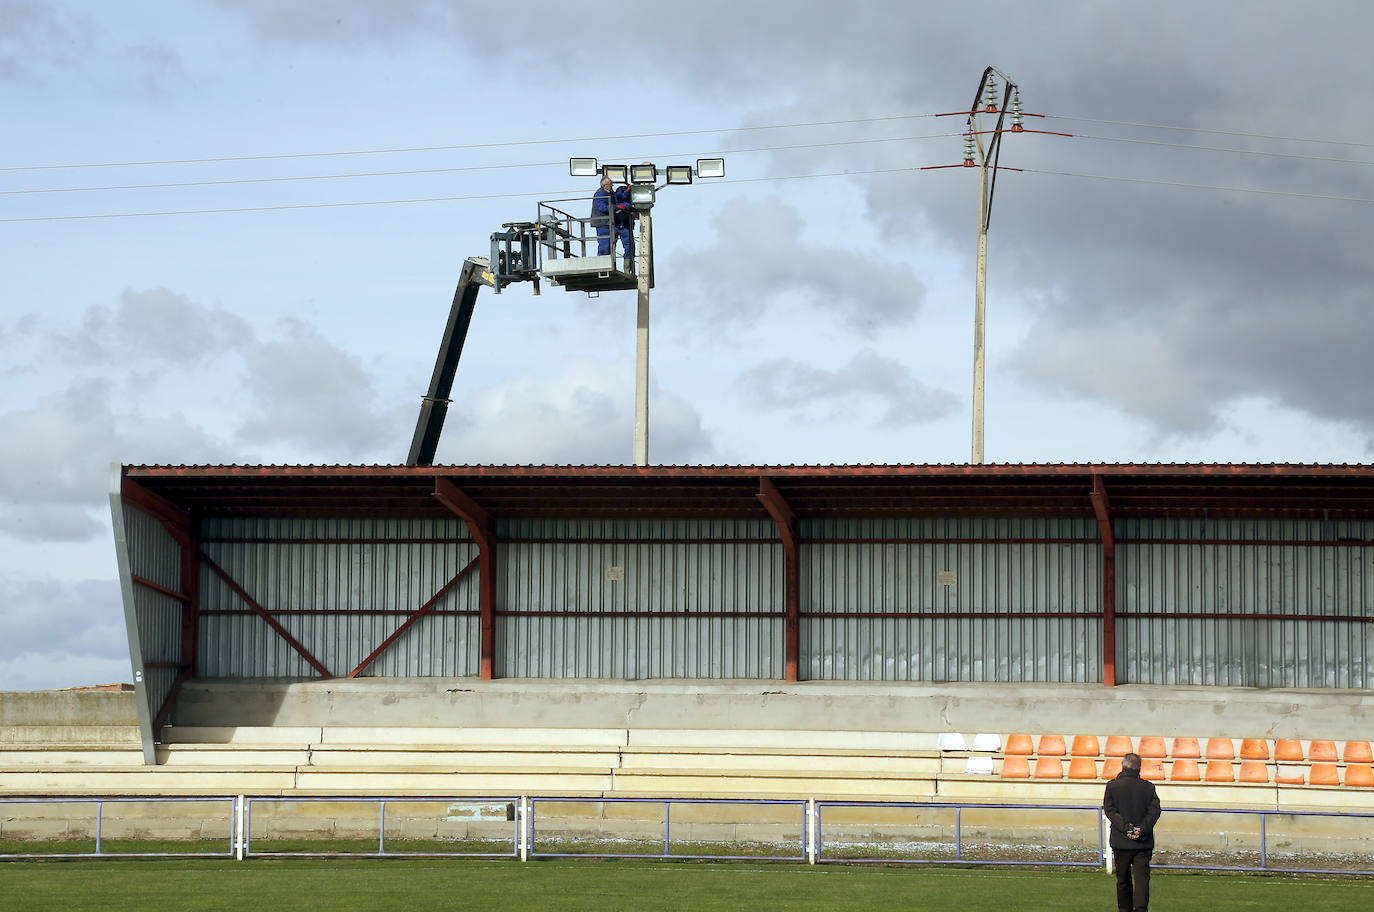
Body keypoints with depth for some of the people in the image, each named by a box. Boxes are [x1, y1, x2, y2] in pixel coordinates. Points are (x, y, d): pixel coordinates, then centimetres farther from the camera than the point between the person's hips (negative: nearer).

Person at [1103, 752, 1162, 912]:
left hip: (1121, 842, 0)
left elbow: (1109, 810, -10)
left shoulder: (1112, 786, 0)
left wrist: (1126, 828, -16)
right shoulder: (1148, 787, 3)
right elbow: (1154, 810, -6)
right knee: (1142, 878, -4)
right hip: (1144, 842, 0)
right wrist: (1142, 829, -14)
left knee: (1123, 880, 13)